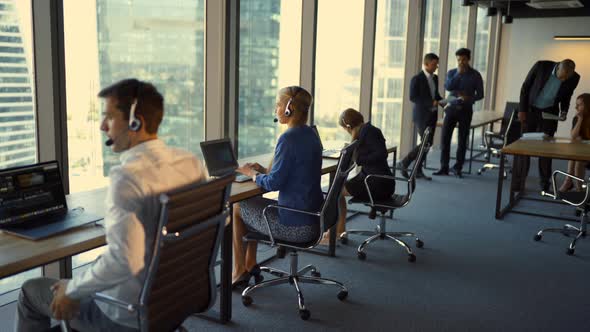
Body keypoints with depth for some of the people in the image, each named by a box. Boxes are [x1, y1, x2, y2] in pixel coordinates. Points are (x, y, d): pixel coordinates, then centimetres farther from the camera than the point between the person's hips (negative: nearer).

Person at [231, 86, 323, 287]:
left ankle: (239, 271, 25)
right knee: (252, 202, 26)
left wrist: (252, 173, -2)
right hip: (312, 219, 9)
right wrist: (263, 171, 10)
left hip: (294, 225, -9)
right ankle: (250, 264, 32)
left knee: (236, 208, 13)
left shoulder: (289, 138, -21)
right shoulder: (311, 135, 7)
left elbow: (274, 183, -20)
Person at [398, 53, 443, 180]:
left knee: (427, 143, 7)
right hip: (422, 115, -7)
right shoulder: (417, 79, -11)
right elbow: (412, 97, -17)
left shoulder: (435, 78, 11)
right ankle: (404, 163, 3)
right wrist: (431, 103, -22)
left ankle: (418, 170, 16)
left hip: (432, 115, 8)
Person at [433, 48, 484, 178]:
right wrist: (458, 73, -15)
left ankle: (458, 168, 12)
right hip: (451, 108, 1)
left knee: (462, 140, 3)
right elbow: (447, 87, -13)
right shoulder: (451, 72, 5)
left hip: (466, 110, -1)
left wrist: (469, 98, -18)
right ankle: (444, 167, 4)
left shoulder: (475, 75, 0)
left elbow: (480, 94, 0)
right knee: (445, 137, -3)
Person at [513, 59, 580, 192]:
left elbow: (566, 97, 7)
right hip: (530, 109, -1)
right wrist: (522, 110, -10)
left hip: (549, 113, 1)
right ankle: (517, 183, 4)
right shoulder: (541, 66, -20)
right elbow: (525, 87, -9)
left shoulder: (574, 78, -13)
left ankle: (545, 183, 14)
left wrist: (564, 111, -10)